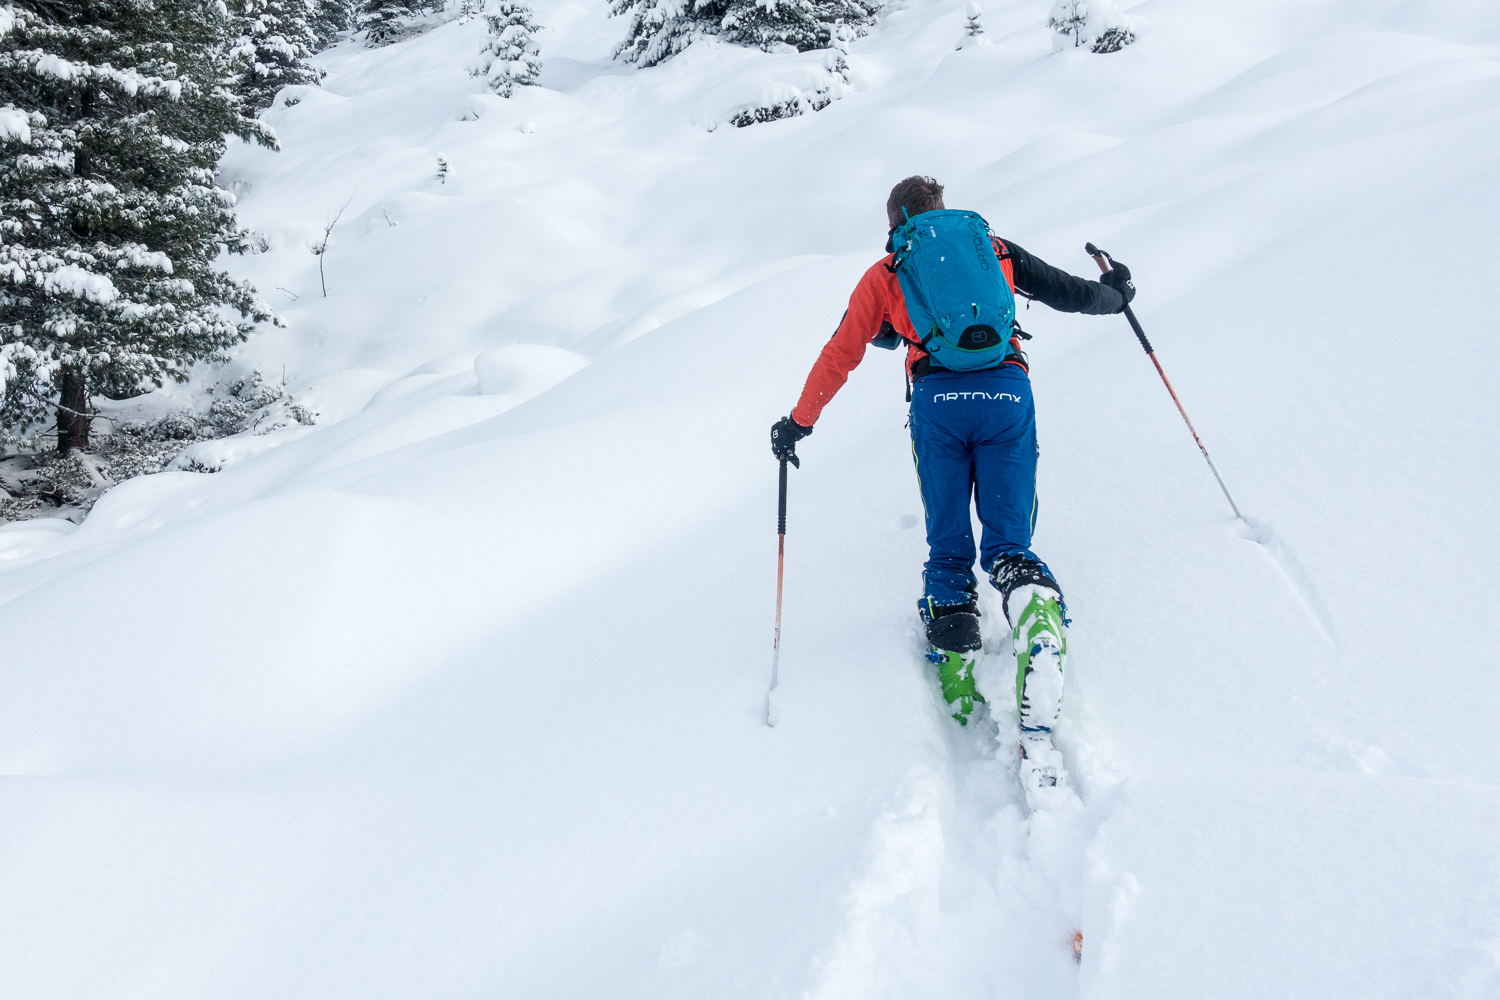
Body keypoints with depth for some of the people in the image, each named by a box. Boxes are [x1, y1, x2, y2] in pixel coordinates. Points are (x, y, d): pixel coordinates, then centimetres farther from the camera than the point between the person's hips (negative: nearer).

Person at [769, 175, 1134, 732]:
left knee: (948, 548, 12)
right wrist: (1115, 294, 48)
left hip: (937, 399, -1)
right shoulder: (993, 247, 23)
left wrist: (799, 421, 26)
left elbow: (840, 355, 17)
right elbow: (1068, 292, 27)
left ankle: (955, 666, 0)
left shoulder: (885, 274, 19)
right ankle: (1037, 611, -30)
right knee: (1007, 542, 2)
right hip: (1007, 393, 1)